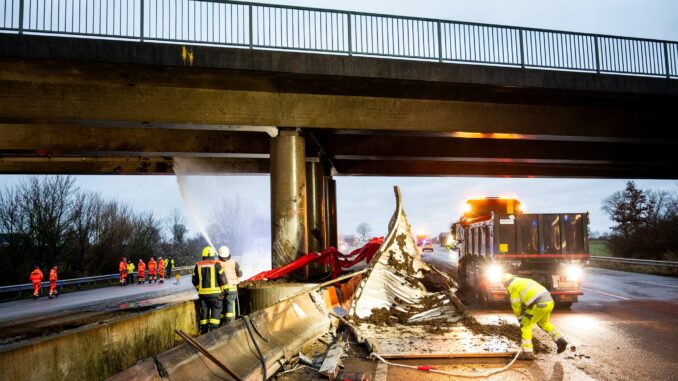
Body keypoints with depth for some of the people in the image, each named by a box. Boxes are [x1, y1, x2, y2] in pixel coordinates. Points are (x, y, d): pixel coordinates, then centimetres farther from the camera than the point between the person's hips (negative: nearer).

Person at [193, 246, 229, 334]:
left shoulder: (198, 265, 5)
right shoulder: (216, 264, -8)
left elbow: (195, 280, 11)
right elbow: (222, 278, -9)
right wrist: (224, 289, 5)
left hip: (202, 293, 4)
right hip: (214, 292, -4)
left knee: (204, 312, 13)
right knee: (216, 311, 4)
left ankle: (204, 331, 17)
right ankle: (213, 329, -7)